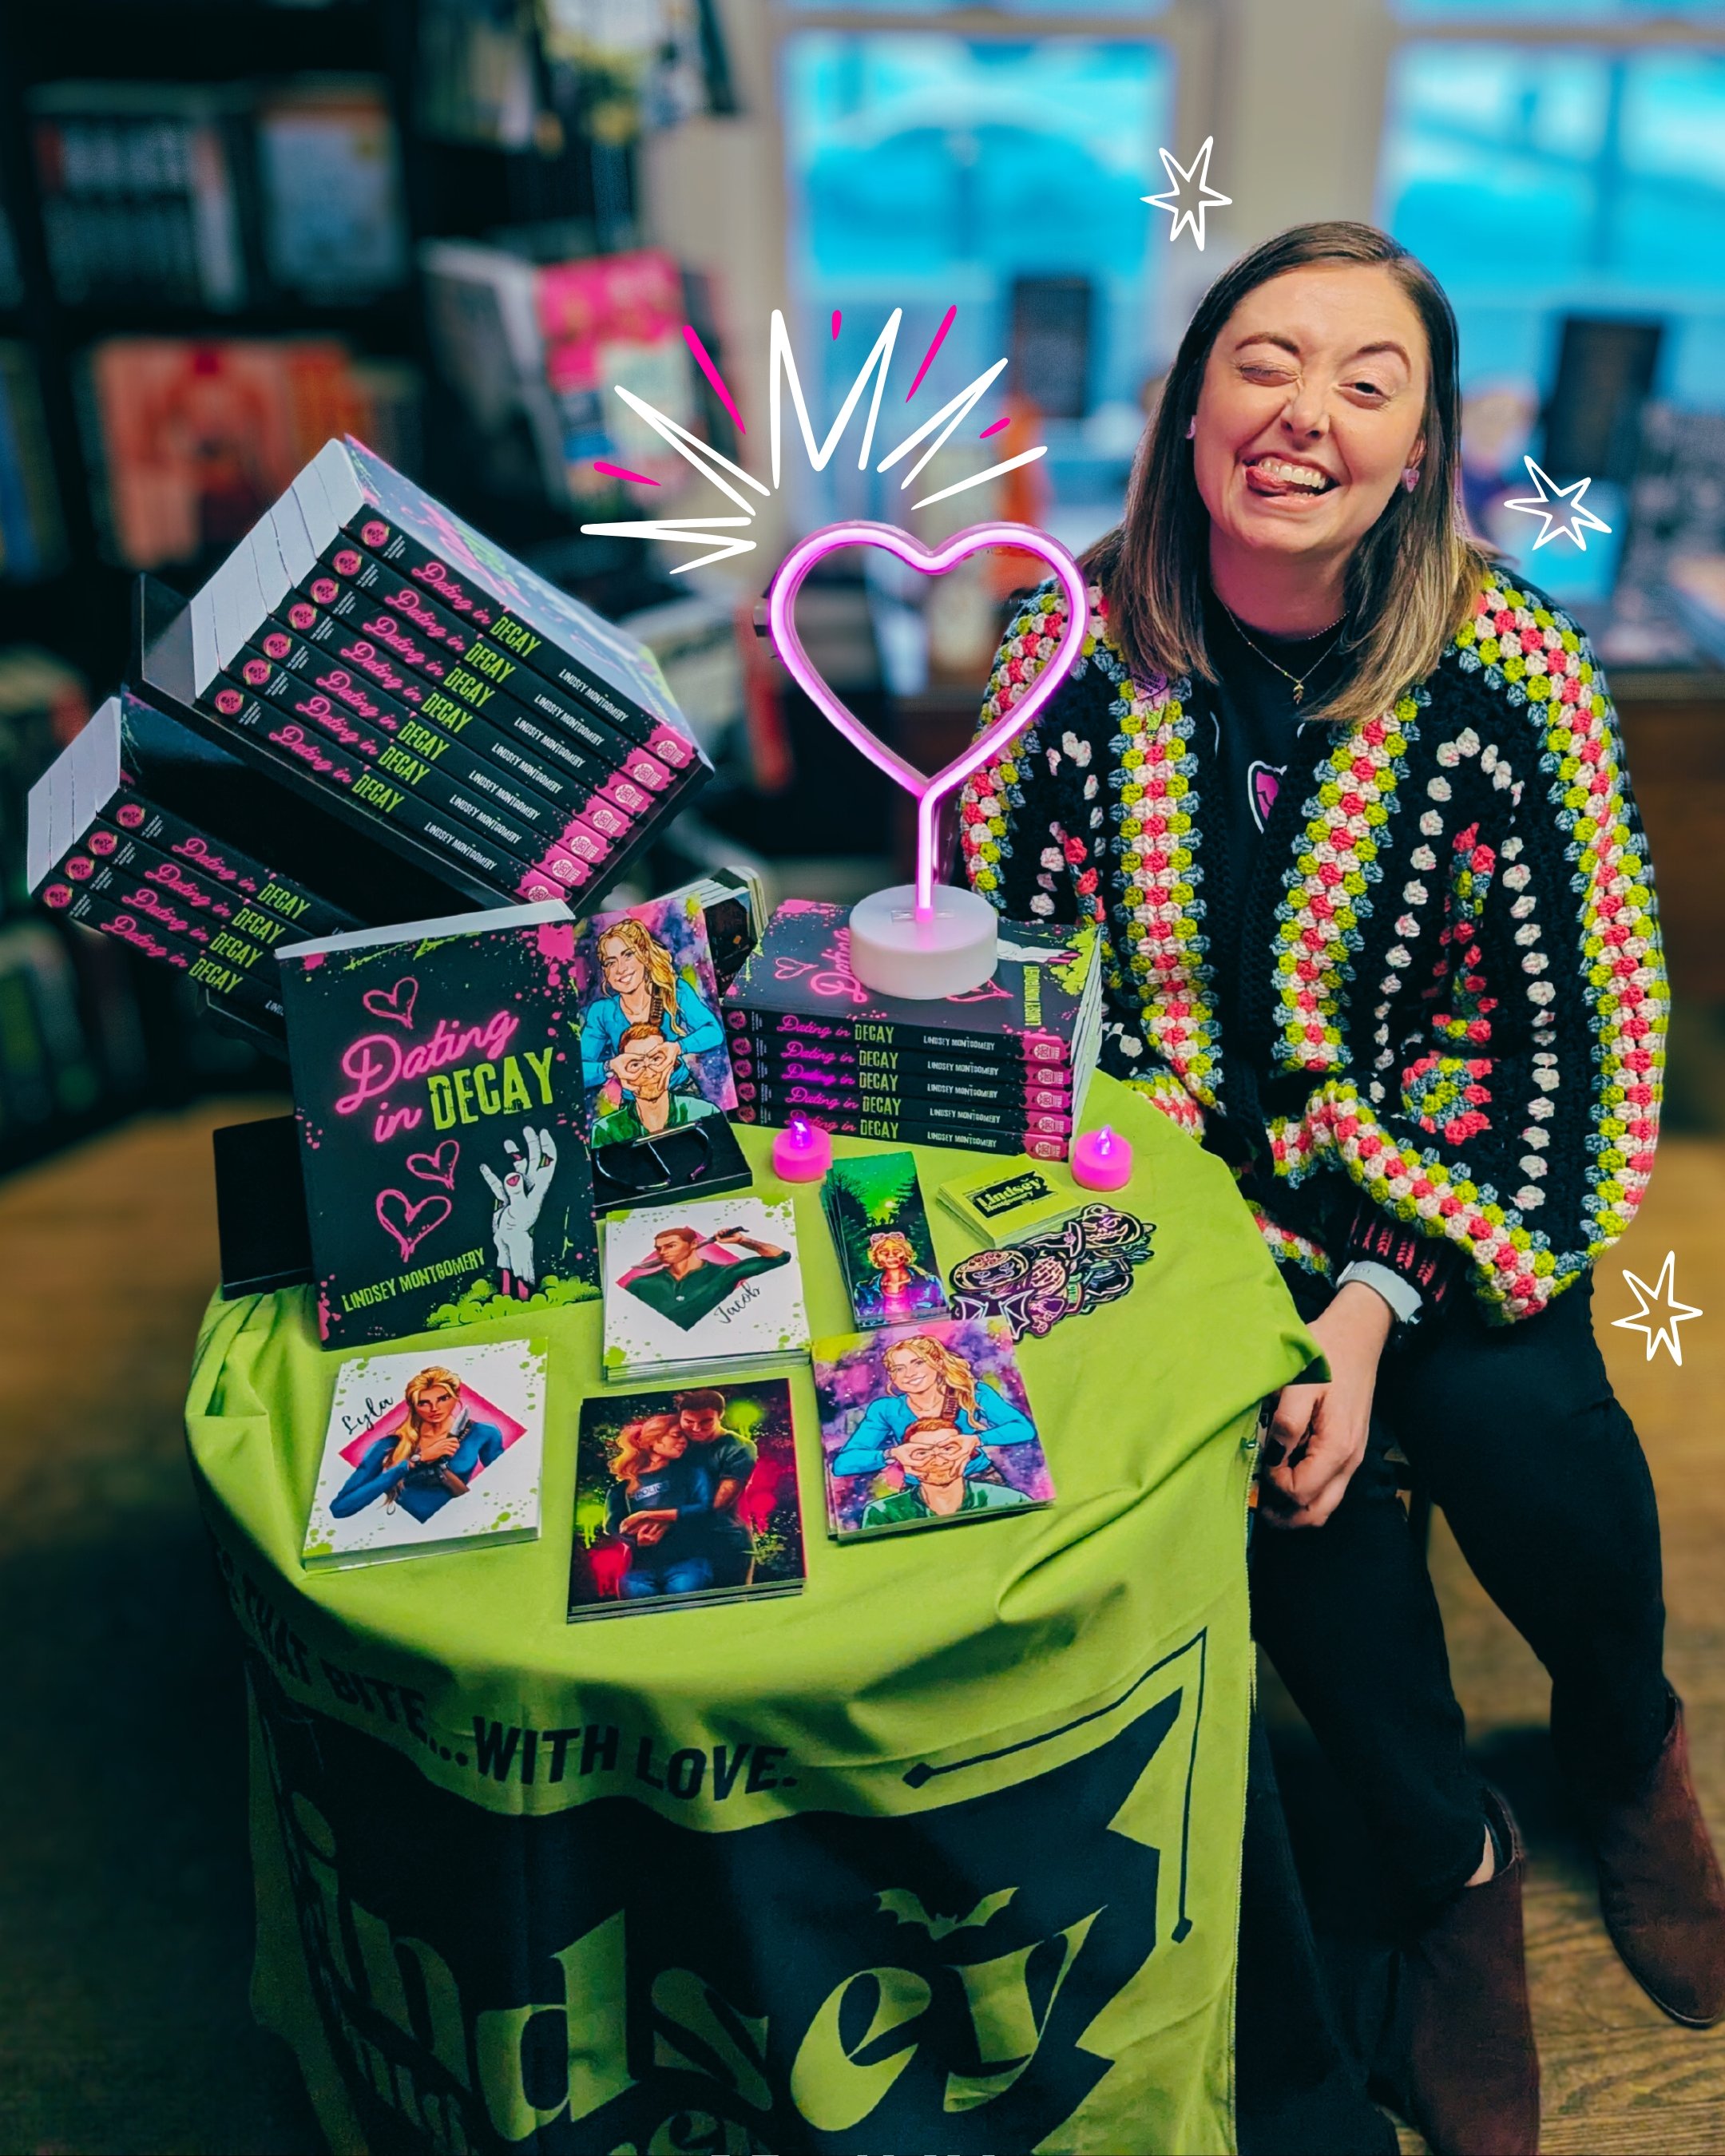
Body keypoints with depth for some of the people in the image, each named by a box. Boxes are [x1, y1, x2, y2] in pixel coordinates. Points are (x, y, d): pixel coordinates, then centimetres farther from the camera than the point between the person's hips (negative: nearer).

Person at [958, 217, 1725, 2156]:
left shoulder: (1506, 670, -10)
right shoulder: (1067, 650, -7)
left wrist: (1381, 1299, -21)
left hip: (1433, 1192, 0)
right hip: (1175, 1193, 0)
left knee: (1524, 1429, -25)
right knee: (1289, 1453, -27)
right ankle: (1452, 1862, 6)